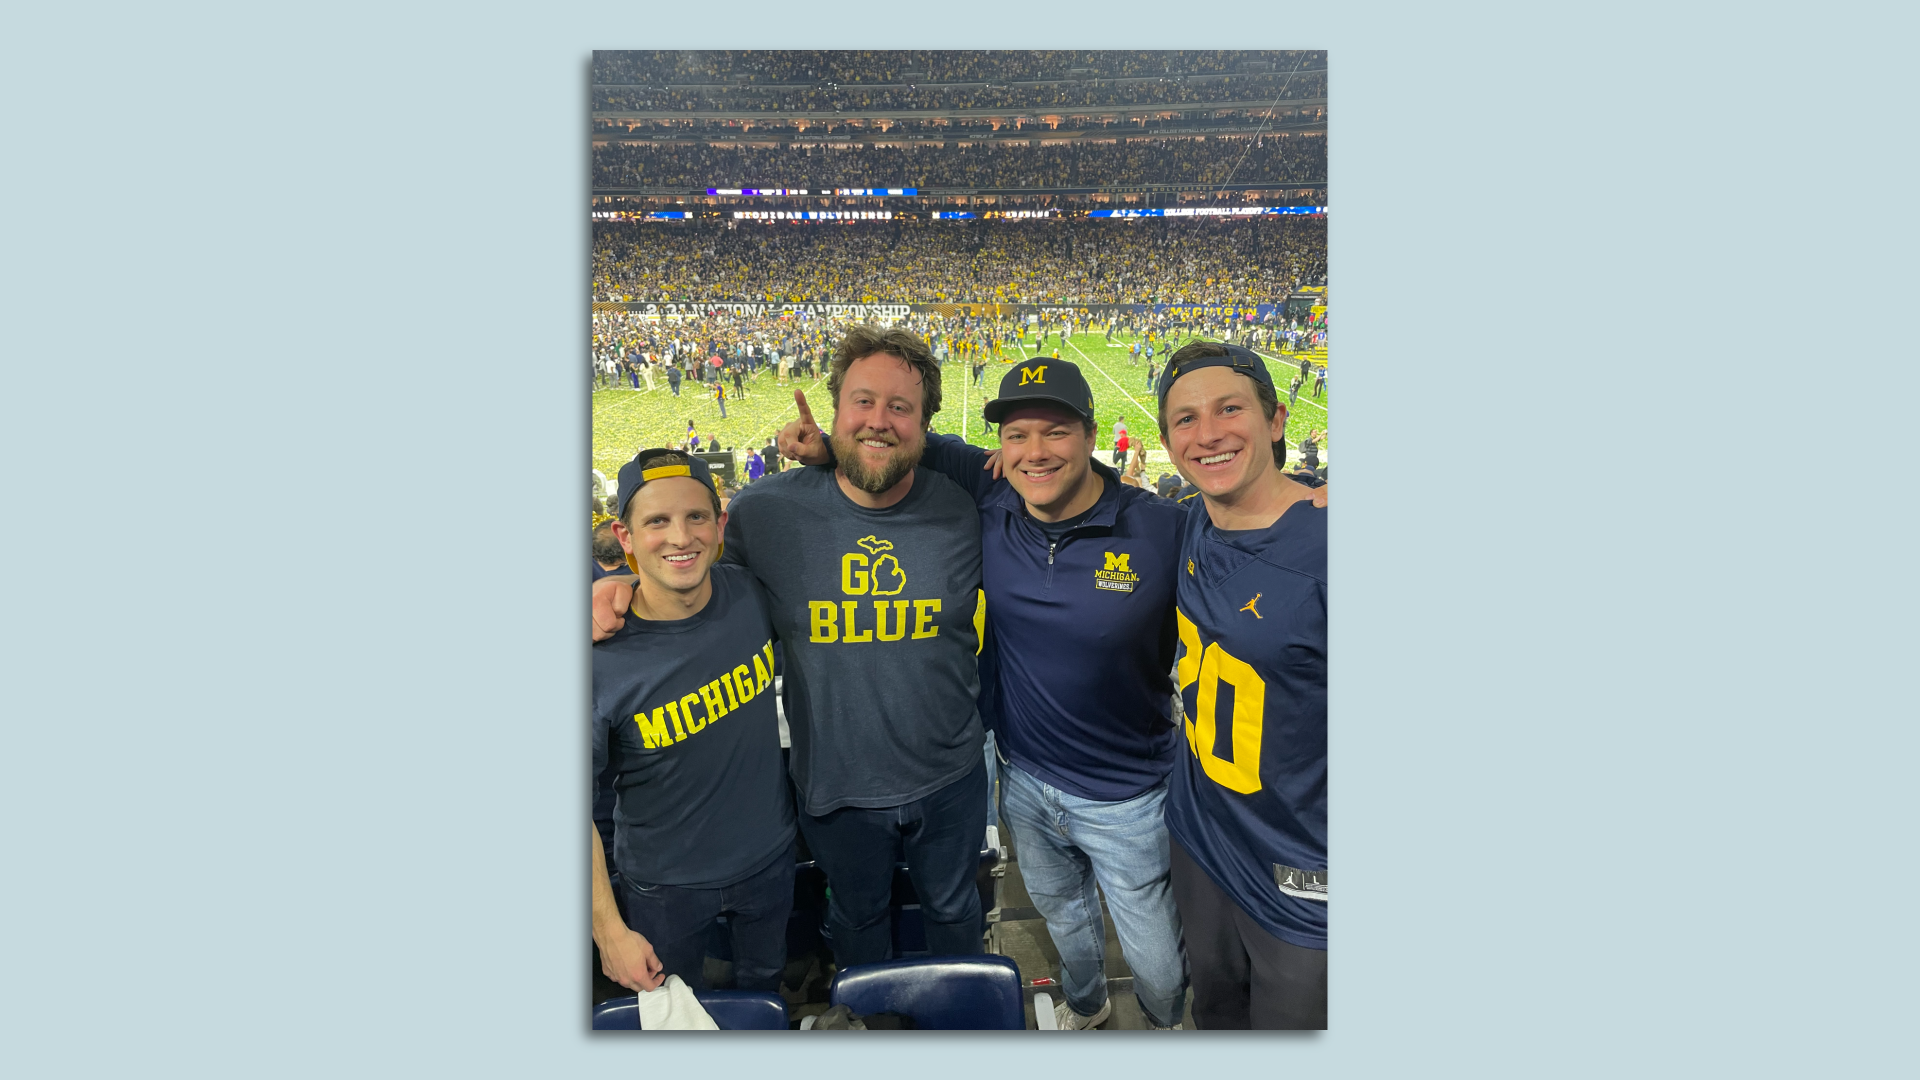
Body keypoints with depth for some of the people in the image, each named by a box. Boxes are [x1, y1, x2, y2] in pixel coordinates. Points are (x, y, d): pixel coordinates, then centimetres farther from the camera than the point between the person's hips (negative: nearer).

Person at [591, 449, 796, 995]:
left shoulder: (753, 595, -17)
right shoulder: (601, 662, -27)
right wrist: (609, 930, -13)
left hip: (770, 859, 3)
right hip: (663, 886, -3)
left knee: (763, 987, 28)